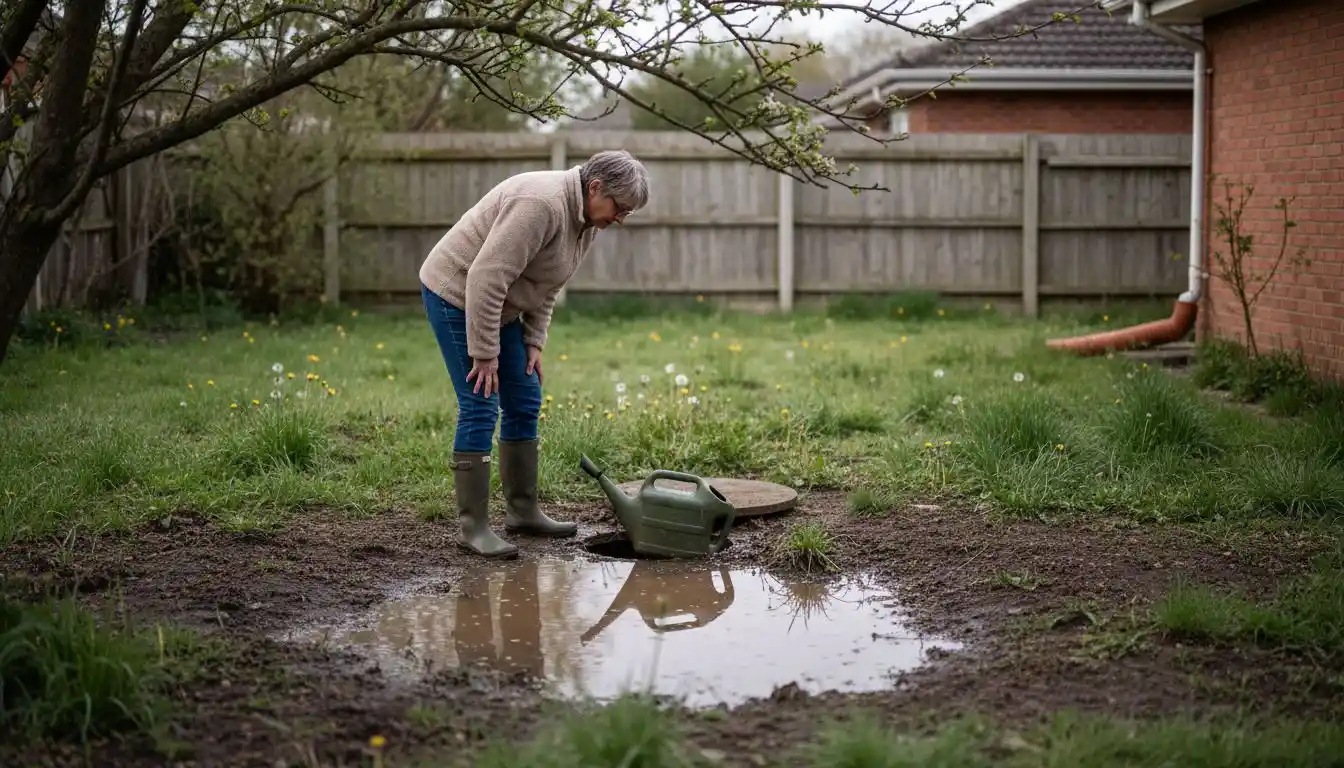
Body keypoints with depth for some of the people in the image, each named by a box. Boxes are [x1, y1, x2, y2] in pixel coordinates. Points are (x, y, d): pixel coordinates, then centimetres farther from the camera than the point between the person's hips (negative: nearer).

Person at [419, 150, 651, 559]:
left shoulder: (586, 217, 1)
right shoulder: (542, 203, -30)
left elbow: (546, 284, 12)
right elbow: (486, 278, -31)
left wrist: (534, 342, 6)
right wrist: (484, 354, -26)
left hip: (497, 305, 10)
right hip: (456, 293, -10)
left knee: (524, 402, 9)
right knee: (480, 409, -11)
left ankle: (523, 511, 18)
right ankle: (472, 526, -6)